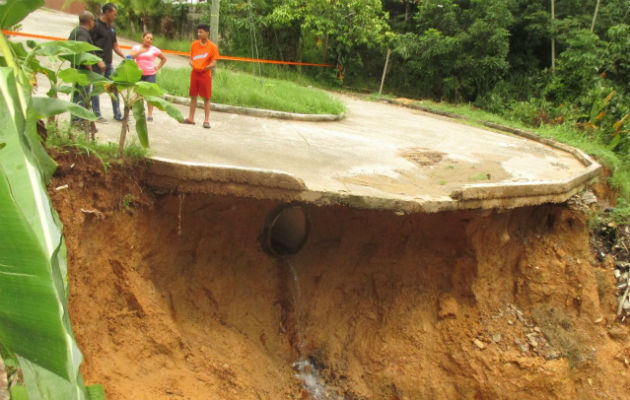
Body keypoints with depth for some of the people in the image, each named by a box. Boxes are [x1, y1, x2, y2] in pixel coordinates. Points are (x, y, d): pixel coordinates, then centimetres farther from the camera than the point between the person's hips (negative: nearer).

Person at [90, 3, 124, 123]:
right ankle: (97, 114, 7)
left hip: (108, 63, 8)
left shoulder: (111, 27, 15)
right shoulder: (96, 25, -8)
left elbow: (115, 46, 19)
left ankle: (117, 114, 12)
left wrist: (125, 57, 6)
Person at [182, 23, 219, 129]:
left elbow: (214, 63, -7)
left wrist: (205, 68, -19)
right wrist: (192, 63, -5)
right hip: (194, 73, 4)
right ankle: (190, 118, 17)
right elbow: (191, 58, 15)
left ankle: (206, 120, 6)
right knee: (193, 96, 9)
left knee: (206, 98, 0)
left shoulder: (213, 46, -5)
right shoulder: (194, 44, 8)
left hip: (205, 74, -4)